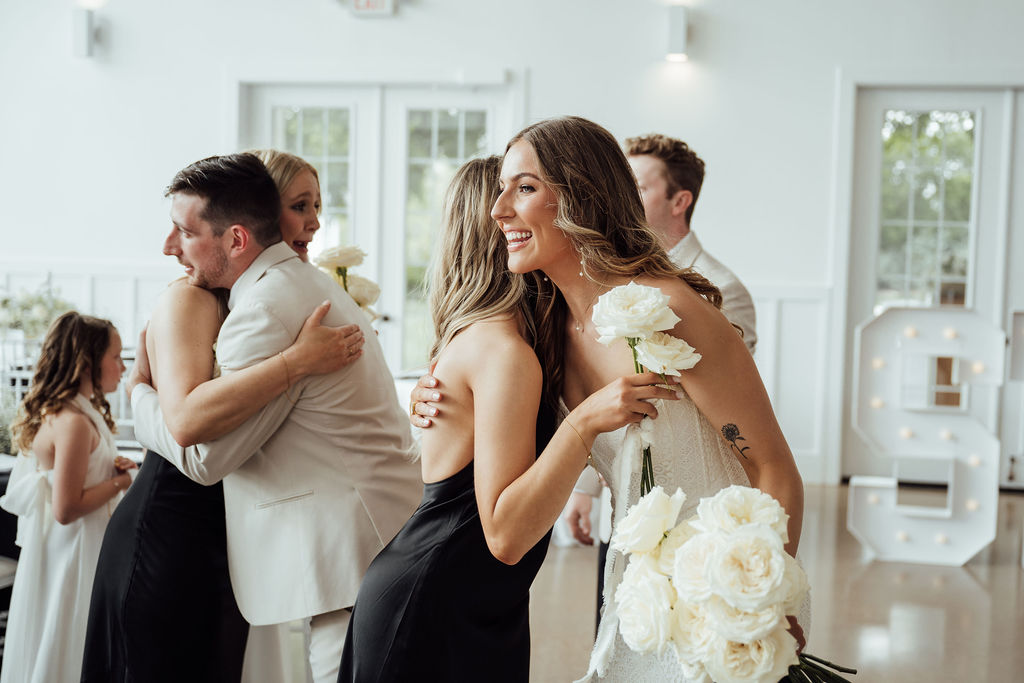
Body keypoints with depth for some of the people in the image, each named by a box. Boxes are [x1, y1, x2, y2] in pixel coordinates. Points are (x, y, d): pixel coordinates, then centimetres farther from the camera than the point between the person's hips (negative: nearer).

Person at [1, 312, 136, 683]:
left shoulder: (69, 413, 8)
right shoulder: (74, 422, -23)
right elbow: (67, 508, -25)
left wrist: (110, 469, 4)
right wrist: (121, 481, -15)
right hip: (74, 559, -10)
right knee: (68, 653, 0)